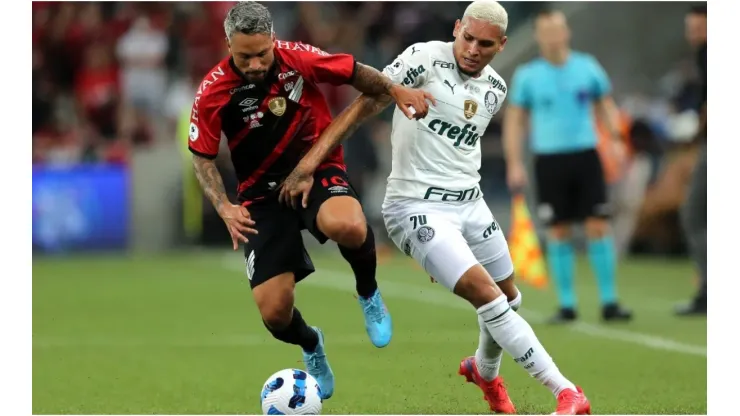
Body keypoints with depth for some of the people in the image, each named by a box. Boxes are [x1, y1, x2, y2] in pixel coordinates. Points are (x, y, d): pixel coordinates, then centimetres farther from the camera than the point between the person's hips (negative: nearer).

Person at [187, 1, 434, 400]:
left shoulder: (298, 58, -13)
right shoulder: (213, 92, -13)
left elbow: (354, 72, 3)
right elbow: (202, 156, -1)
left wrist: (395, 89, -13)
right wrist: (224, 208, -15)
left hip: (317, 169, -1)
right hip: (263, 194, 1)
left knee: (348, 227, -39)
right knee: (274, 313, -9)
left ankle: (368, 293, -3)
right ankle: (310, 346, 31)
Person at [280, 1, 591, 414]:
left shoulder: (496, 88, 6)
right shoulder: (426, 58, -14)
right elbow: (364, 107, -17)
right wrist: (307, 166, -22)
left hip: (470, 203, 8)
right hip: (418, 207, -7)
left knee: (510, 298, 18)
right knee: (488, 297, -18)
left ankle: (486, 372, 48)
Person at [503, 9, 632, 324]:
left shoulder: (588, 68, 6)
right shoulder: (527, 76, 2)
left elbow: (606, 105, 15)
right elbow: (514, 121, 6)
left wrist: (615, 139, 0)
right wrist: (514, 164, -3)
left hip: (586, 156, 1)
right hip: (549, 159, -1)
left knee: (598, 227, -5)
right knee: (558, 232, 0)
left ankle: (609, 303, -1)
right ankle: (566, 305, 8)